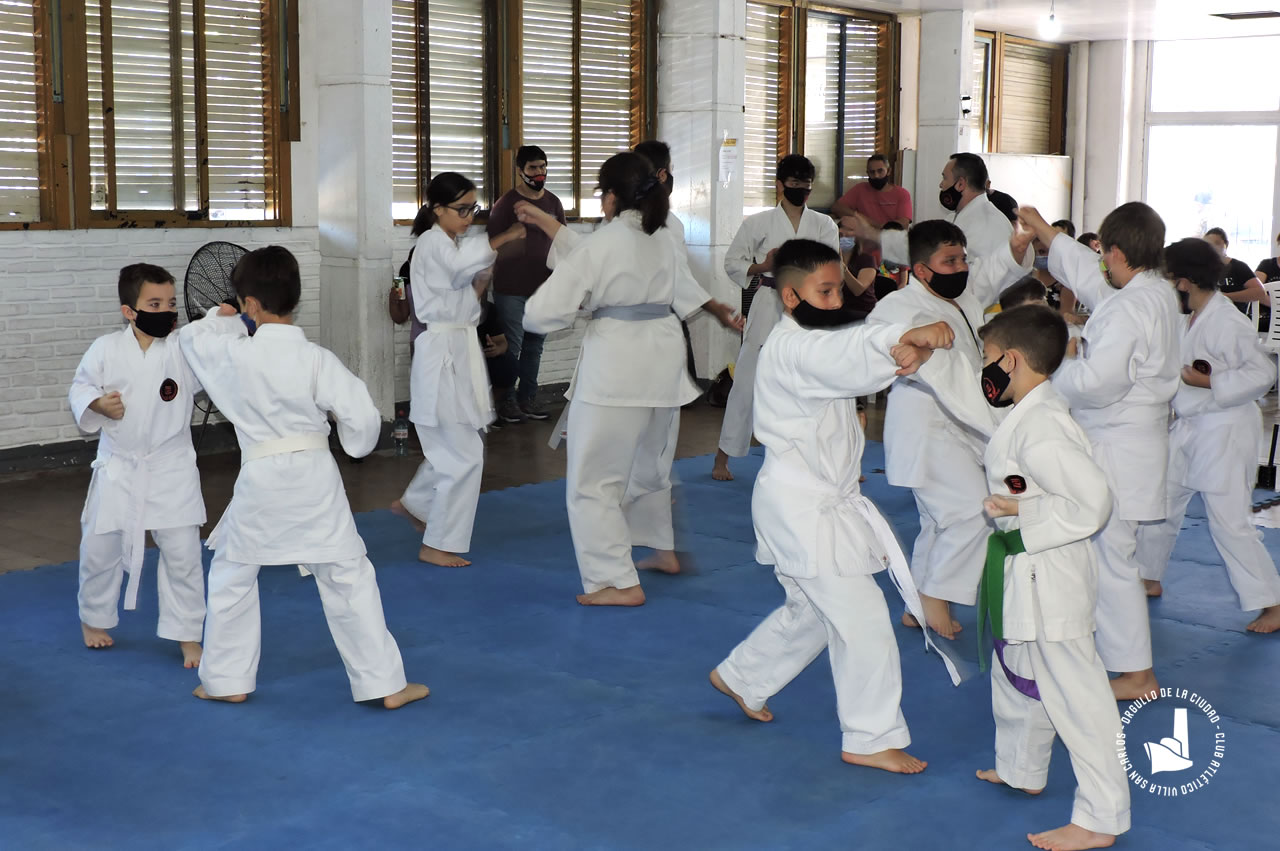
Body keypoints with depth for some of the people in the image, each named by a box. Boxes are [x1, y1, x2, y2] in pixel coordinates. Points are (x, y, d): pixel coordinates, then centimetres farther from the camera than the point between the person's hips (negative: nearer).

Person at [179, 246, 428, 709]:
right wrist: (355, 443, 11)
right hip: (315, 479, 0)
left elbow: (194, 340, 13)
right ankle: (385, 683, 7)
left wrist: (219, 320, 32)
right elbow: (363, 418, -12)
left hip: (261, 482, 0)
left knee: (232, 576, 20)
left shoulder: (234, 354, -9)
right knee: (349, 577, 6)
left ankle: (227, 680, 28)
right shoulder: (317, 359, -11)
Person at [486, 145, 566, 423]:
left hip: (542, 287, 4)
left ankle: (528, 397, 19)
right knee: (511, 347, -1)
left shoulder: (553, 203, 8)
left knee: (534, 346, 10)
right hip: (510, 290, -4)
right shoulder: (505, 204, -5)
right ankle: (507, 400, 9)